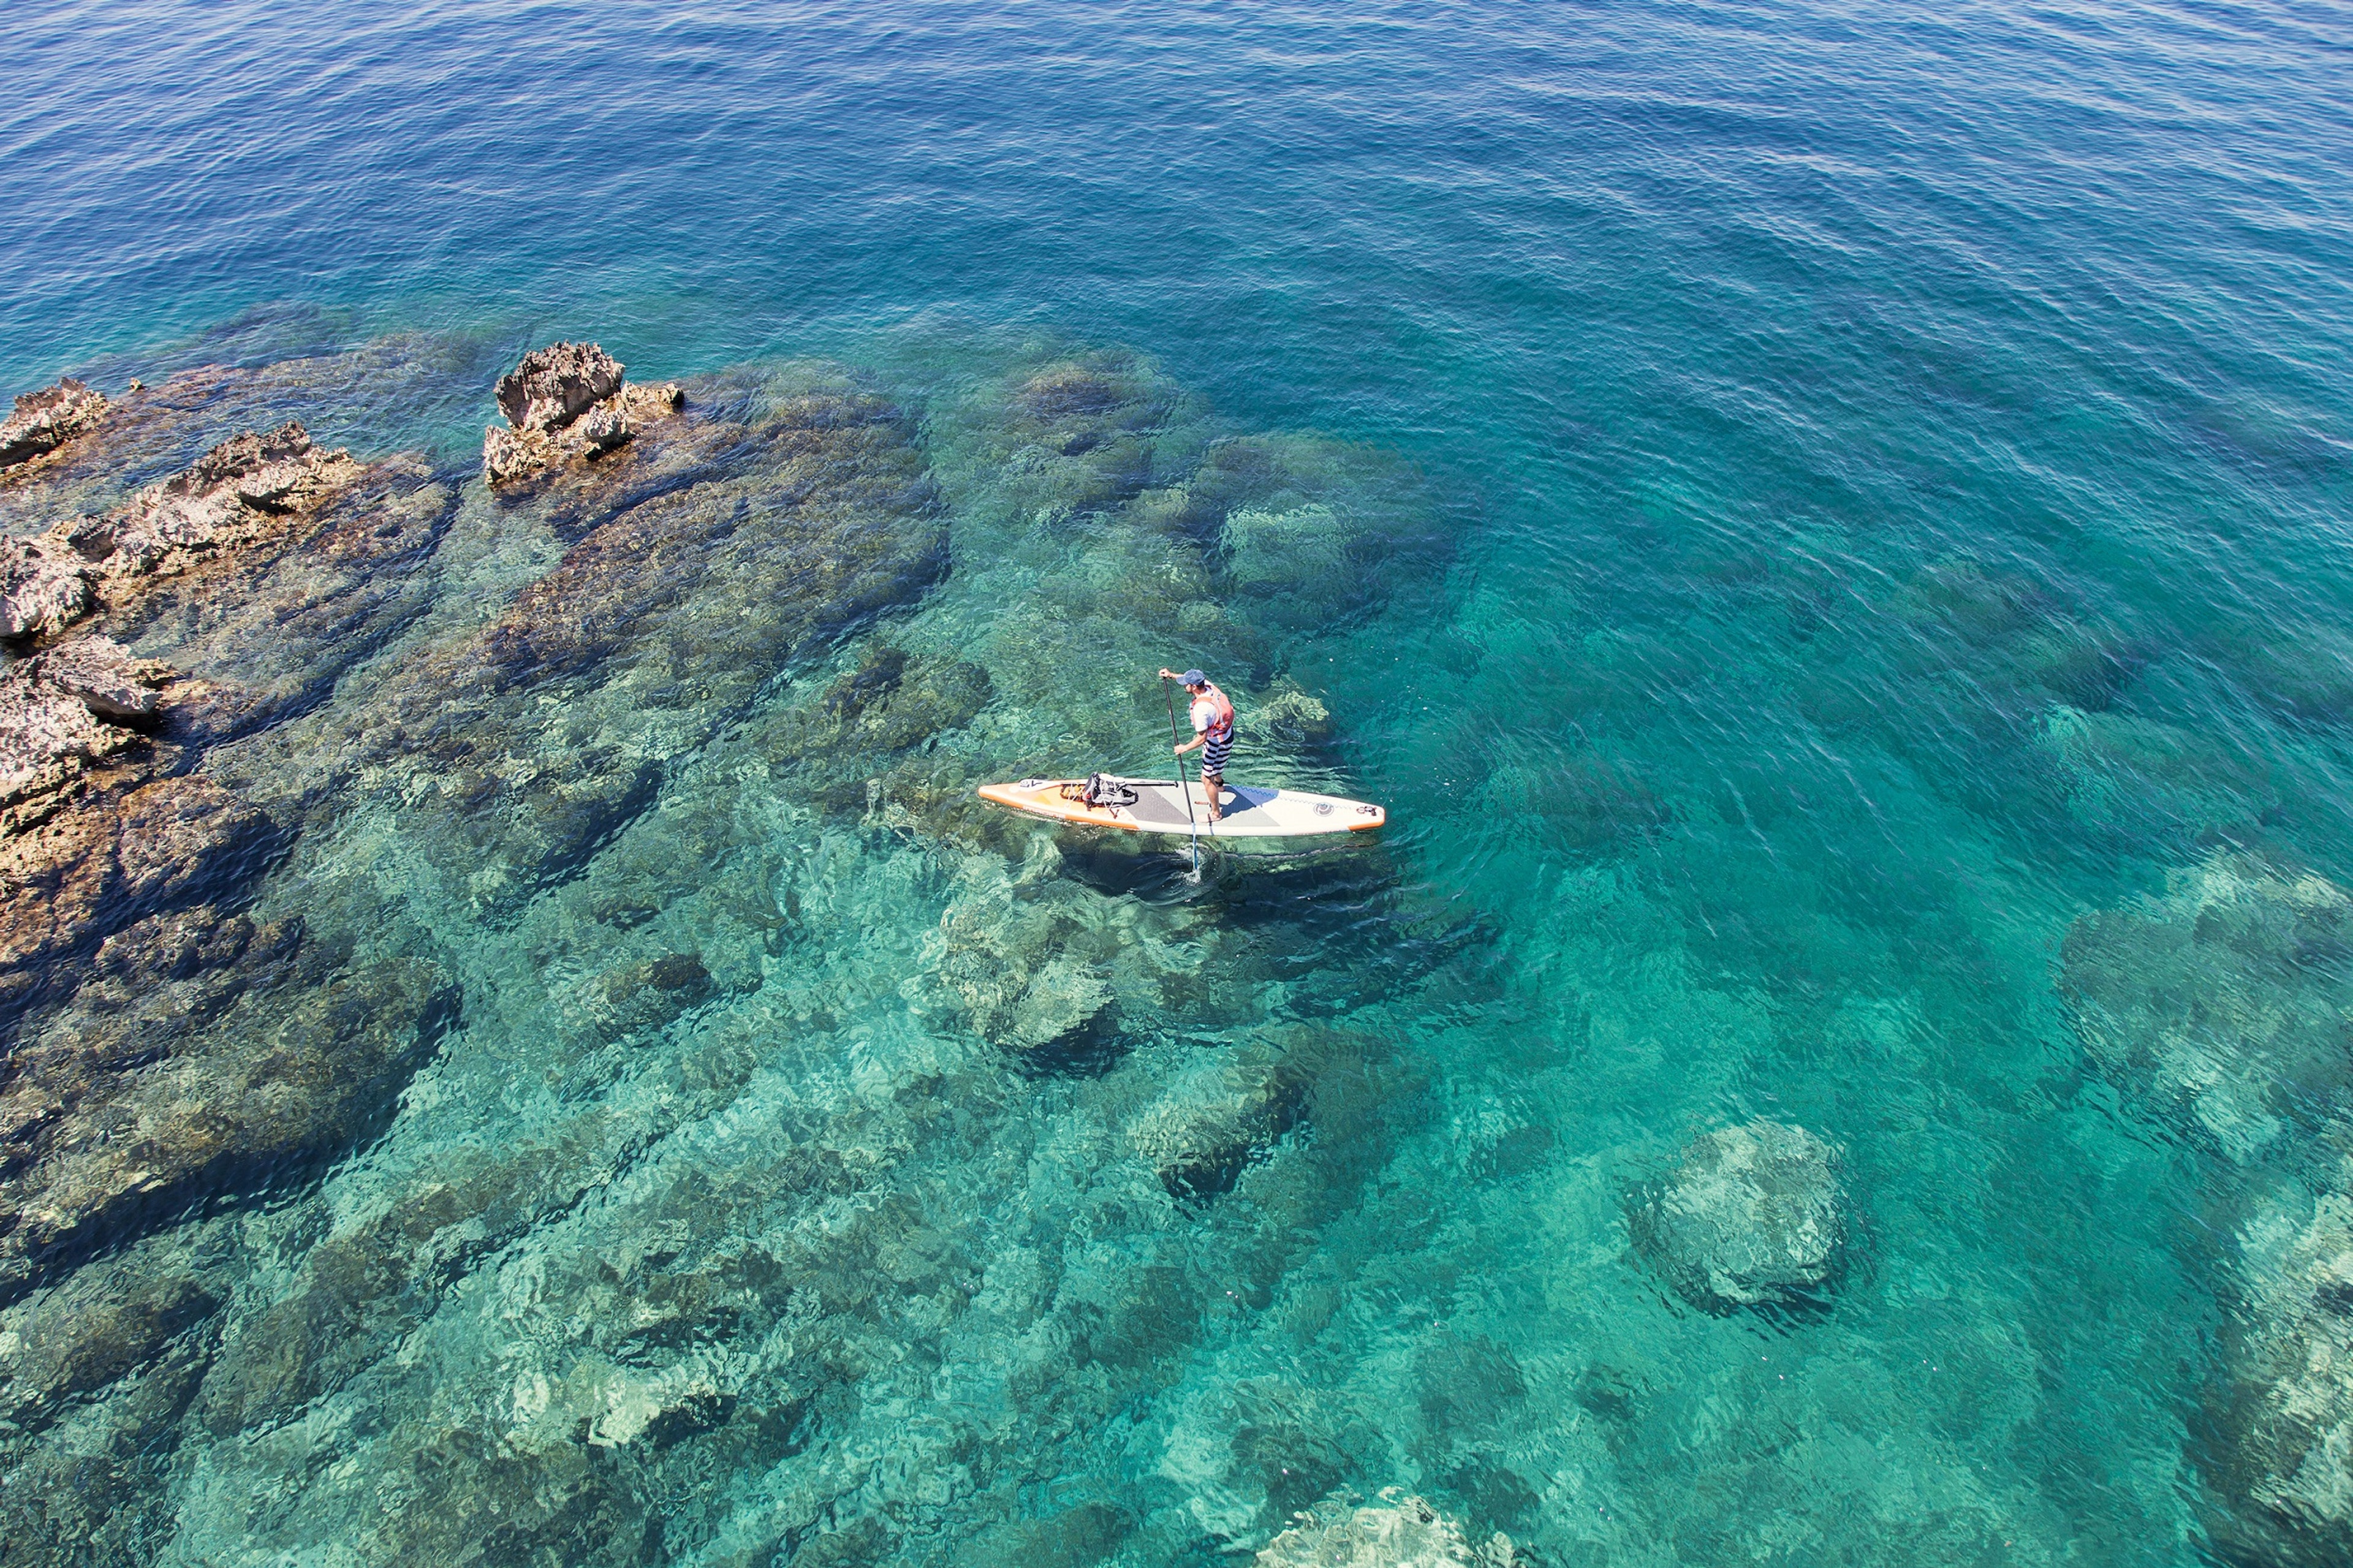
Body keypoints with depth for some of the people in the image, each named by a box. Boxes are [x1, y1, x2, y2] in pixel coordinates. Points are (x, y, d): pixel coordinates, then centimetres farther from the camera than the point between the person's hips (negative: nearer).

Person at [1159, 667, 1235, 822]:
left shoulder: (1201, 708, -37)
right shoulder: (1208, 685, -14)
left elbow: (1201, 739, -30)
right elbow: (1193, 680, 12)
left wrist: (1184, 748, -15)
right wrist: (1172, 675, 7)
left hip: (1218, 744, -9)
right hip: (1225, 732, 9)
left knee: (1207, 779, 4)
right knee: (1206, 757, 36)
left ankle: (1216, 813, 21)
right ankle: (1219, 784, 63)